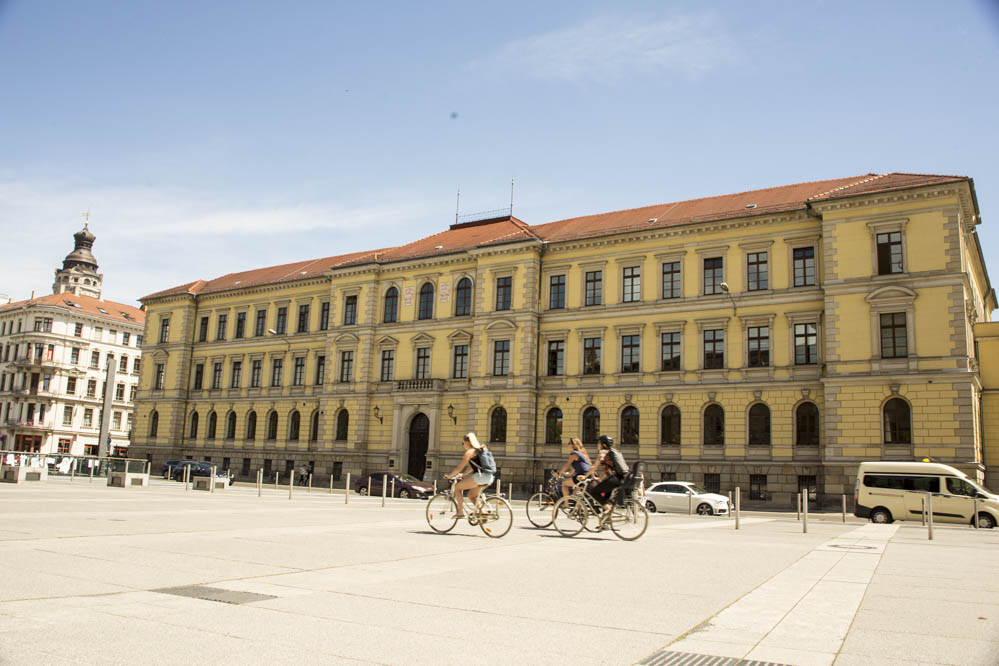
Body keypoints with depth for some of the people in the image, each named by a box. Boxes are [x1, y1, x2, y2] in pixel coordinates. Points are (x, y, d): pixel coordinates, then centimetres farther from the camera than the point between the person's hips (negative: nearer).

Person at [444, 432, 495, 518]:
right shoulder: (481, 449, 21)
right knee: (471, 495, 24)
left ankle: (461, 512, 1)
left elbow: (459, 467, -4)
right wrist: (462, 474, 33)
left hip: (480, 476, -8)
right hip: (489, 477, 9)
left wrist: (449, 476, 8)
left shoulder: (470, 451, -4)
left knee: (458, 487, 6)